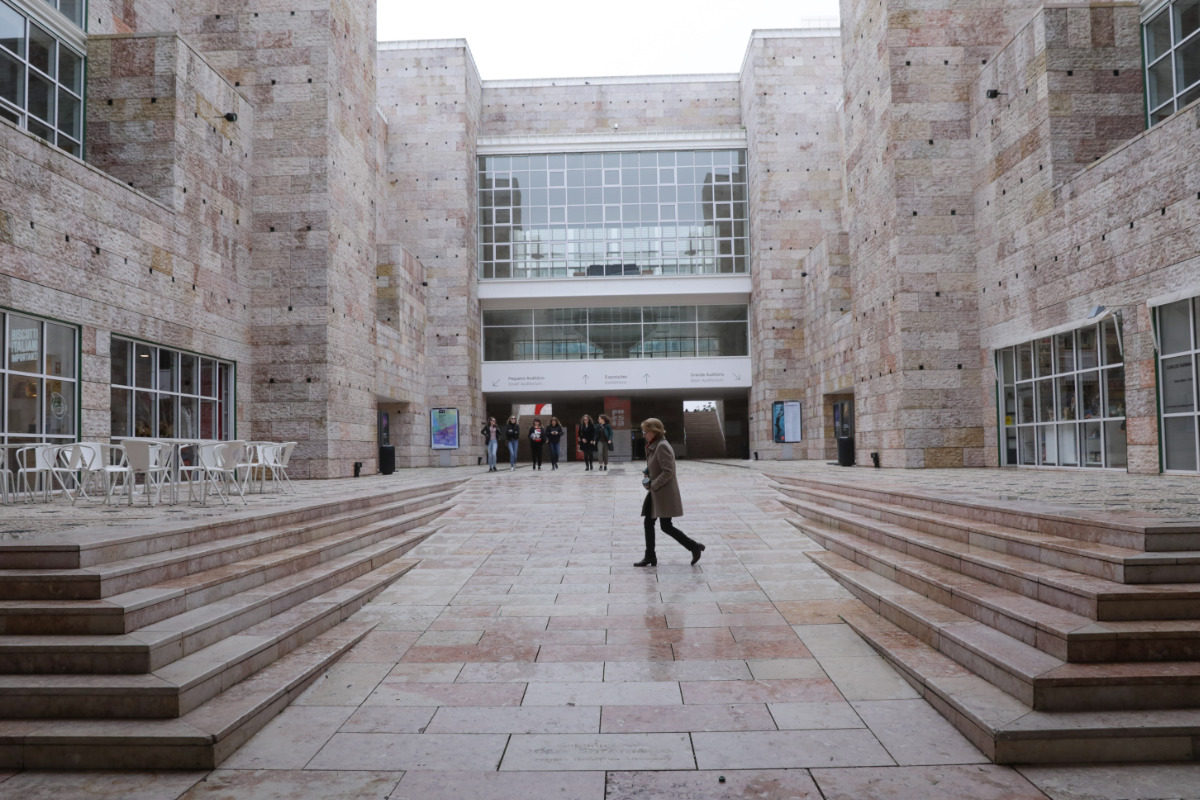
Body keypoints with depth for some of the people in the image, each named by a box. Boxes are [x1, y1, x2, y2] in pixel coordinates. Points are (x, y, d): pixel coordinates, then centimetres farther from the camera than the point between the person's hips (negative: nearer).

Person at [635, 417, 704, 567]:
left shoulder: (662, 446, -18)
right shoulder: (653, 446, 11)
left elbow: (668, 472, -23)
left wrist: (652, 485, -18)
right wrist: (647, 473, 5)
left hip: (664, 493, -10)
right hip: (655, 493, 10)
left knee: (666, 526, -4)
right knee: (648, 523, 10)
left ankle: (694, 546, 8)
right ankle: (650, 557, 17)